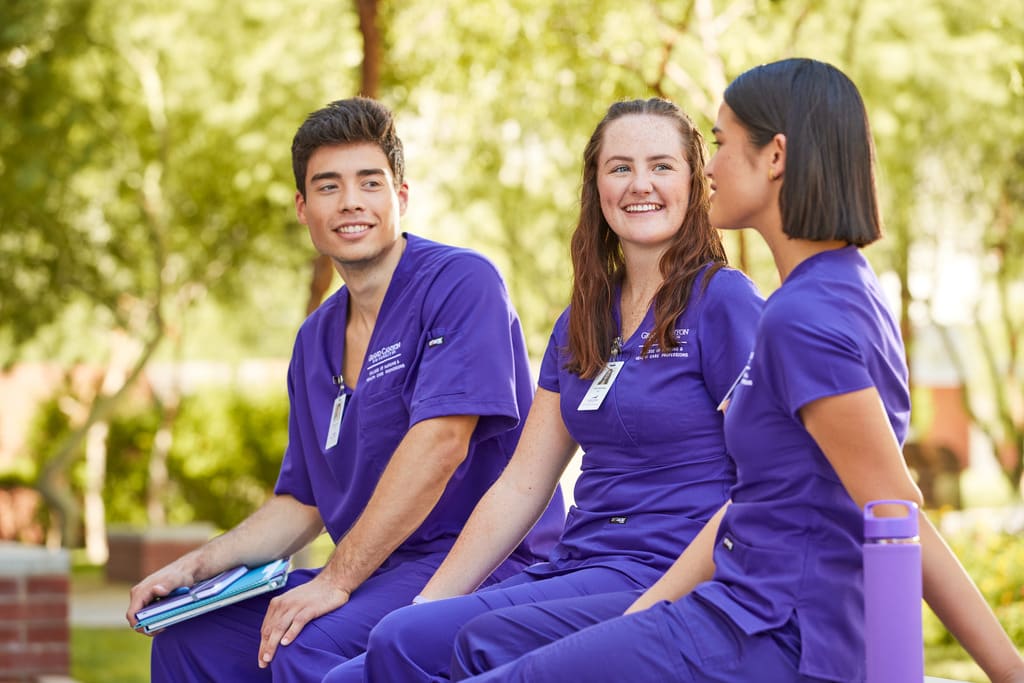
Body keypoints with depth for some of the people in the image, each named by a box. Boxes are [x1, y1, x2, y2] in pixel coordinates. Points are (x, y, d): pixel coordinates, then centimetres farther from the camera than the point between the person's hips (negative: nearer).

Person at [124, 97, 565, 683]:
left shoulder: (462, 284, -9)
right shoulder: (317, 338, 17)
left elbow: (438, 446, -20)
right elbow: (302, 504, 20)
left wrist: (336, 580, -22)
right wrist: (197, 567, 4)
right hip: (384, 572, 8)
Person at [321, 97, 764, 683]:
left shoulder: (723, 300, -5)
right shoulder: (584, 319, 18)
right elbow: (522, 485, 16)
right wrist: (430, 602, 6)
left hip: (666, 578, -7)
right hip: (575, 568, 7)